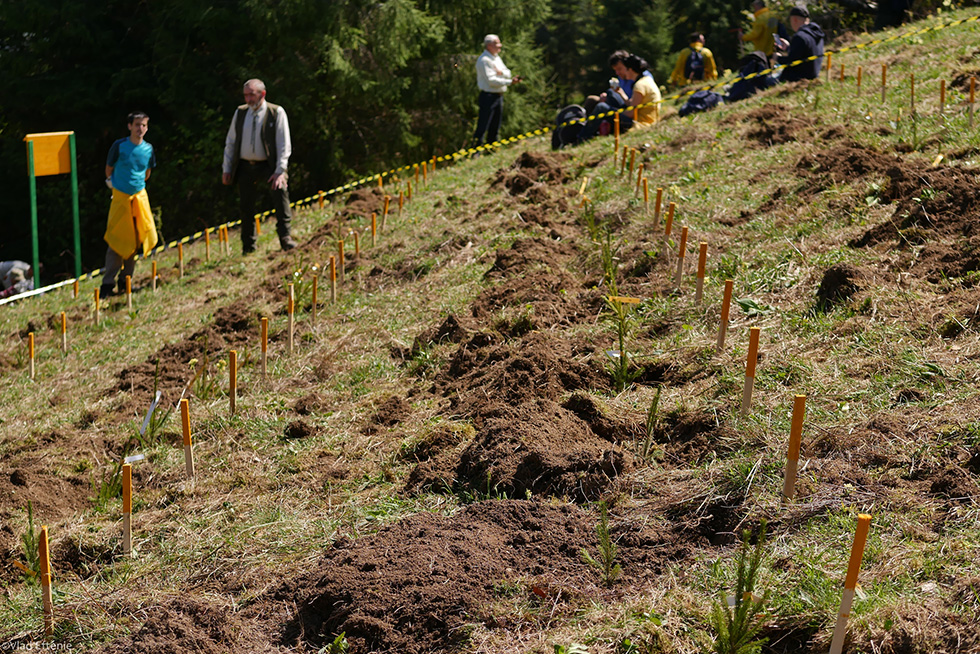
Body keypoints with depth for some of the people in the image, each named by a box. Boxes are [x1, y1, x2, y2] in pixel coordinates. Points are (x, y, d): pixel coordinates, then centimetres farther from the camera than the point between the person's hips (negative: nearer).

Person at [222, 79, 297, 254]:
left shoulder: (276, 113, -3)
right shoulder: (240, 113, 8)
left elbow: (284, 144, -5)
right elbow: (230, 142, 15)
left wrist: (280, 171, -14)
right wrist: (226, 168, 9)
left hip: (268, 166, -4)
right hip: (245, 167, 4)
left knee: (280, 190, -28)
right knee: (245, 208, 5)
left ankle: (285, 238, -23)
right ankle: (248, 248, 19)